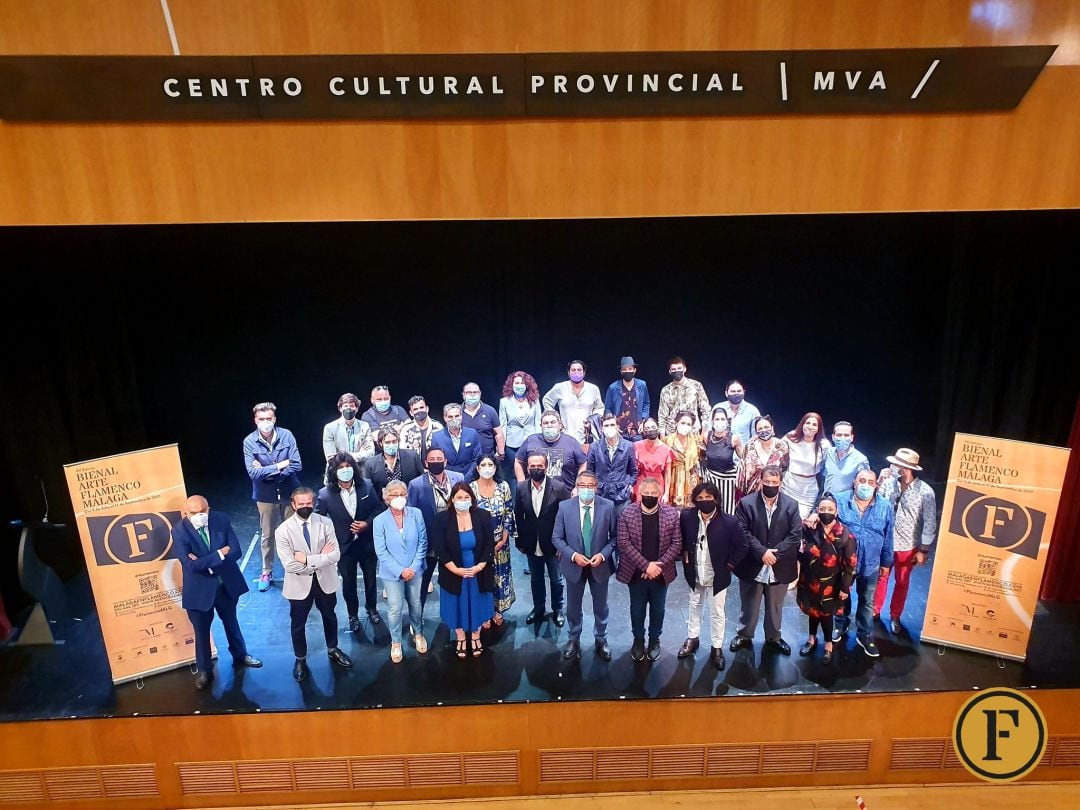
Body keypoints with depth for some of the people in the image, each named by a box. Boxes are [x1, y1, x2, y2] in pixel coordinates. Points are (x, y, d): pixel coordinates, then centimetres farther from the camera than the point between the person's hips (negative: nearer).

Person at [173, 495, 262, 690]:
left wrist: (206, 562, -23)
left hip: (227, 583, 3)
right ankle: (204, 670, 35)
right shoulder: (179, 530, -19)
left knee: (231, 622, 23)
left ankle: (240, 656, 45)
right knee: (201, 630, 14)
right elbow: (191, 565, -27)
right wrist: (219, 553, -23)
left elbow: (236, 551, -15)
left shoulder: (221, 520, -12)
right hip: (199, 588, -2)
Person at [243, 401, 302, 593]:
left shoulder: (286, 436, -12)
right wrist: (279, 465, -18)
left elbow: (296, 465, -15)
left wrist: (267, 472, -17)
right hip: (266, 495, 0)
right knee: (267, 535, 14)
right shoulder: (250, 442, -13)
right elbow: (253, 473, -18)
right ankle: (266, 572, 32)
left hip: (289, 492, 0)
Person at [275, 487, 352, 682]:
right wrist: (321, 557, -21)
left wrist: (308, 559, -25)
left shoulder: (325, 523, -13)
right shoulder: (283, 530, -18)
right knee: (298, 624, 16)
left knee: (330, 617, 23)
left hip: (325, 580, 2)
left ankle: (332, 650, 48)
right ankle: (300, 660, 40)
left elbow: (336, 555, -18)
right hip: (299, 584, -2)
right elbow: (290, 565, -23)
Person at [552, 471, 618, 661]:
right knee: (573, 607, 18)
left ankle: (601, 639, 41)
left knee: (600, 606, 19)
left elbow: (614, 536, -4)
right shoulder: (565, 506, -12)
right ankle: (574, 639, 40)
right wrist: (573, 555, -20)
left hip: (600, 565, 0)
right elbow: (557, 538, -7)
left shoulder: (608, 506, -12)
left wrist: (603, 554, -18)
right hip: (574, 565, 0)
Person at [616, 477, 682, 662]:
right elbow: (624, 543, -14)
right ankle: (638, 640, 38)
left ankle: (654, 639, 39)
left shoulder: (672, 514, -8)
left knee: (657, 609, 17)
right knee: (637, 609, 16)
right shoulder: (627, 513, -11)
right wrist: (646, 565, -20)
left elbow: (677, 543, -7)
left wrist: (658, 566, -17)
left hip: (661, 573, 1)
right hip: (636, 573, -1)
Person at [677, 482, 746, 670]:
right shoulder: (687, 516, -15)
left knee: (717, 613, 13)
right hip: (695, 574, 3)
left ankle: (717, 647, 30)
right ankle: (692, 639, 42)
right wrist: (685, 554, 1)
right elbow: (680, 536, 6)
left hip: (717, 576, -3)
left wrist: (729, 565, -9)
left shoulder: (729, 522, -23)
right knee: (694, 607, 23)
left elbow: (743, 546, -11)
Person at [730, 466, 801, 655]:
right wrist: (762, 552, -21)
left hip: (779, 567, 2)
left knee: (775, 606, 19)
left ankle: (773, 637, 40)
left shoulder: (791, 505, -4)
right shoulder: (746, 503, -9)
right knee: (748, 605, 15)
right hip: (752, 565, -1)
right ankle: (744, 635, 35)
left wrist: (776, 553, -17)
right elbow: (742, 532, -13)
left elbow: (796, 534, -8)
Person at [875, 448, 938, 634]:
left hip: (907, 546, -1)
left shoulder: (925, 492, -17)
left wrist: (924, 550, -8)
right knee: (881, 577, 17)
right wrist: (880, 482, -21)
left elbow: (929, 523, -10)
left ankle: (895, 616, 36)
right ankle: (874, 611, 35)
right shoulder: (889, 483, -13)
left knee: (902, 582, 17)